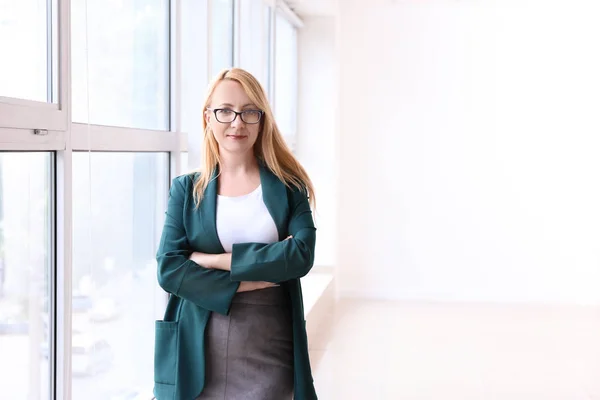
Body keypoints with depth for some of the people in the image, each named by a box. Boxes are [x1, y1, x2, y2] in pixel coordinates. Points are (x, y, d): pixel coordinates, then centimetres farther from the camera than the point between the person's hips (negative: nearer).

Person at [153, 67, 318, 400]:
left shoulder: (288, 186, 3)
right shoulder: (186, 189, 3)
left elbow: (300, 256, -11)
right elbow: (169, 270, -7)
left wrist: (214, 260, -13)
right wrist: (254, 279, -14)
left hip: (269, 351, 0)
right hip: (197, 353, 1)